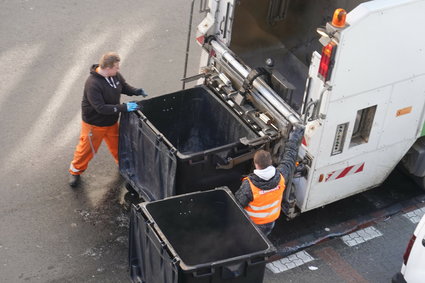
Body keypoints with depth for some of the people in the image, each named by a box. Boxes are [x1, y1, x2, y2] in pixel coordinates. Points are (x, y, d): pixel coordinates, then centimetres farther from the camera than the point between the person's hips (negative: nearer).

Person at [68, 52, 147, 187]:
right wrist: (124, 107, -36)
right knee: (87, 148, 12)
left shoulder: (115, 75, -12)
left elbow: (124, 87, 8)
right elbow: (101, 108, -35)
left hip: (111, 121, 6)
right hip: (94, 124, -6)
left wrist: (138, 91, -13)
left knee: (117, 145, 24)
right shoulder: (92, 84, -35)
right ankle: (75, 171, 36)